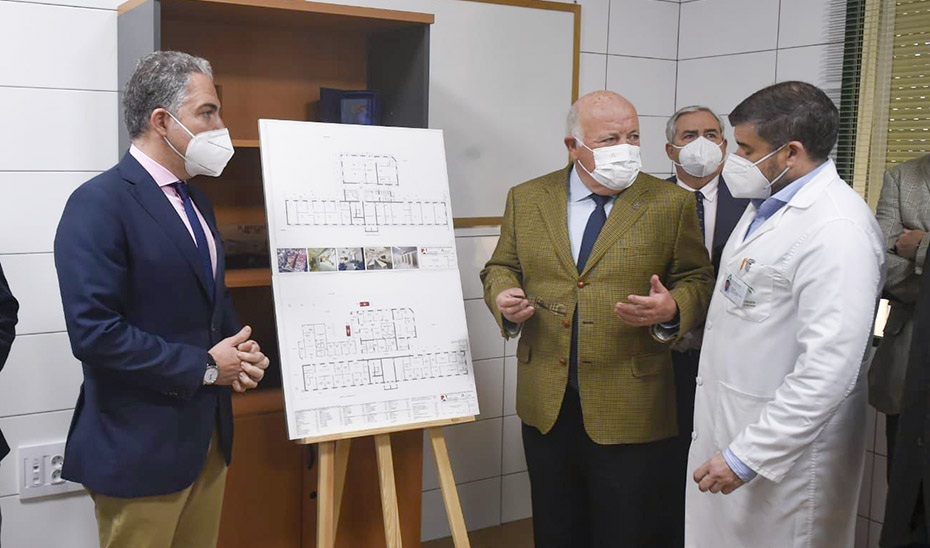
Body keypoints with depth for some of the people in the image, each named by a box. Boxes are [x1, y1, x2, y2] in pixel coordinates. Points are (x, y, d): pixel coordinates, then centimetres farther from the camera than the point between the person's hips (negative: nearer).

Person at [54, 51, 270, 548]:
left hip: (208, 434, 8)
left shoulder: (194, 200, 12)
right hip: (139, 448, -8)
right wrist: (203, 367, -17)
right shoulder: (98, 204, -16)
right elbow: (93, 331, -23)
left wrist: (239, 351, 1)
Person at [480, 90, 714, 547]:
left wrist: (671, 308, -21)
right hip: (546, 405, 3)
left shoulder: (671, 204, -2)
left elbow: (698, 281, 1)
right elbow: (500, 267, 13)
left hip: (630, 408, -2)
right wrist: (502, 297, -9)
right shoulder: (527, 199, 6)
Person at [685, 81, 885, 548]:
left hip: (785, 450, -8)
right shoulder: (766, 203, 10)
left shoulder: (837, 229, -21)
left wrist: (747, 456, -23)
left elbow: (828, 371, -26)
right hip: (726, 424, 8)